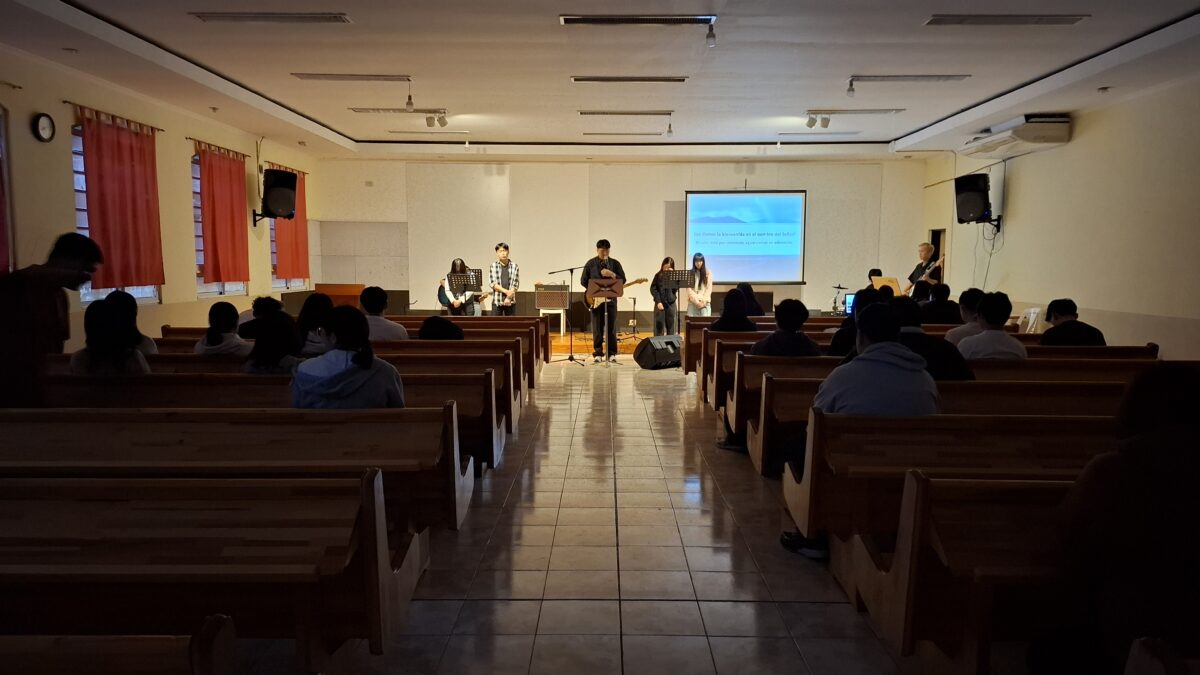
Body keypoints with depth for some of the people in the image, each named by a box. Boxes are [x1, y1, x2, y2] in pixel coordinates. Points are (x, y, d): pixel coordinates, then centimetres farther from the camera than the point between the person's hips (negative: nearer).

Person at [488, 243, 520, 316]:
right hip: (497, 301, 0)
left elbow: (516, 284, 1)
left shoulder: (514, 266, 5)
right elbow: (492, 283, -2)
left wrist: (509, 297, -12)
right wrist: (505, 291, -14)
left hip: (510, 301, 0)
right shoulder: (493, 266, 5)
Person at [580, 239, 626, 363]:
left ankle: (612, 353, 8)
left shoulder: (615, 263, 6)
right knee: (597, 327, 1)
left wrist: (612, 274, -16)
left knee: (612, 327, 1)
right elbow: (583, 281, 6)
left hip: (611, 298, 1)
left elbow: (623, 279, 1)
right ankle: (598, 353, 7)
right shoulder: (591, 263, 5)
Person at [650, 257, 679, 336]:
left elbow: (676, 289, -8)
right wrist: (658, 302, -10)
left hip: (671, 303, 2)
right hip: (660, 303, -2)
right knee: (659, 325, -2)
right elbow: (653, 289, -3)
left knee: (671, 326, 7)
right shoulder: (658, 276, 1)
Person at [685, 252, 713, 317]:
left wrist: (703, 301, -8)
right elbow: (689, 289, 0)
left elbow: (709, 288, 3)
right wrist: (696, 301, -10)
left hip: (705, 303, 0)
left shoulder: (708, 273, 8)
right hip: (693, 303, 0)